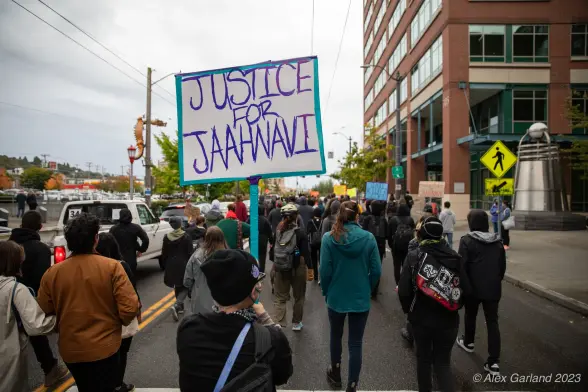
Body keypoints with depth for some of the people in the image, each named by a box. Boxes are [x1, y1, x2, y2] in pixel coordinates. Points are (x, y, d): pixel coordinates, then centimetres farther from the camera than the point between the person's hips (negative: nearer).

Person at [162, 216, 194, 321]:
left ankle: (180, 307, 28)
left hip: (172, 266, 4)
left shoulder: (167, 237, 1)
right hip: (184, 265, -4)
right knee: (185, 287, 4)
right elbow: (190, 253, -9)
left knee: (177, 287, 20)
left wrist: (166, 266, 18)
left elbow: (164, 253, 7)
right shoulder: (186, 236, -10)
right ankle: (176, 306, -17)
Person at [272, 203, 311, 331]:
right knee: (298, 297, 16)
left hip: (280, 267, 3)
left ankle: (278, 324, -1)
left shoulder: (278, 230, 0)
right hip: (297, 267, -3)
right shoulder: (300, 231, -12)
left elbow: (273, 248, 6)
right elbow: (305, 251, -13)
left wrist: (275, 263, 16)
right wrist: (310, 267, -7)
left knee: (280, 297, 9)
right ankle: (296, 323, 27)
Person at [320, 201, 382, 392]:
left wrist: (326, 291, 5)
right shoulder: (369, 238, -12)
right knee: (355, 343, 11)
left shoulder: (329, 237, -13)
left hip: (336, 297, 1)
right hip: (361, 298, 0)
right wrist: (367, 289, 8)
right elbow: (376, 271, -9)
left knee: (336, 336, 23)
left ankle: (335, 375, 43)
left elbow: (325, 270, -12)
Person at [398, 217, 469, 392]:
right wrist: (453, 307, 13)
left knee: (423, 358, 20)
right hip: (447, 319, 1)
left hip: (421, 318, -1)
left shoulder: (413, 256, -14)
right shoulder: (454, 256, -7)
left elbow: (403, 291, -18)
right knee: (443, 362, 14)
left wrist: (409, 310, 1)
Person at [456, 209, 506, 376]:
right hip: (493, 288, 4)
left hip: (473, 287, -3)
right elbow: (503, 265, 12)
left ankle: (468, 342, 42)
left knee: (470, 315, 20)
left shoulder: (467, 240, -12)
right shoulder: (497, 241, 4)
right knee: (493, 322, 6)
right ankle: (494, 362, 3)